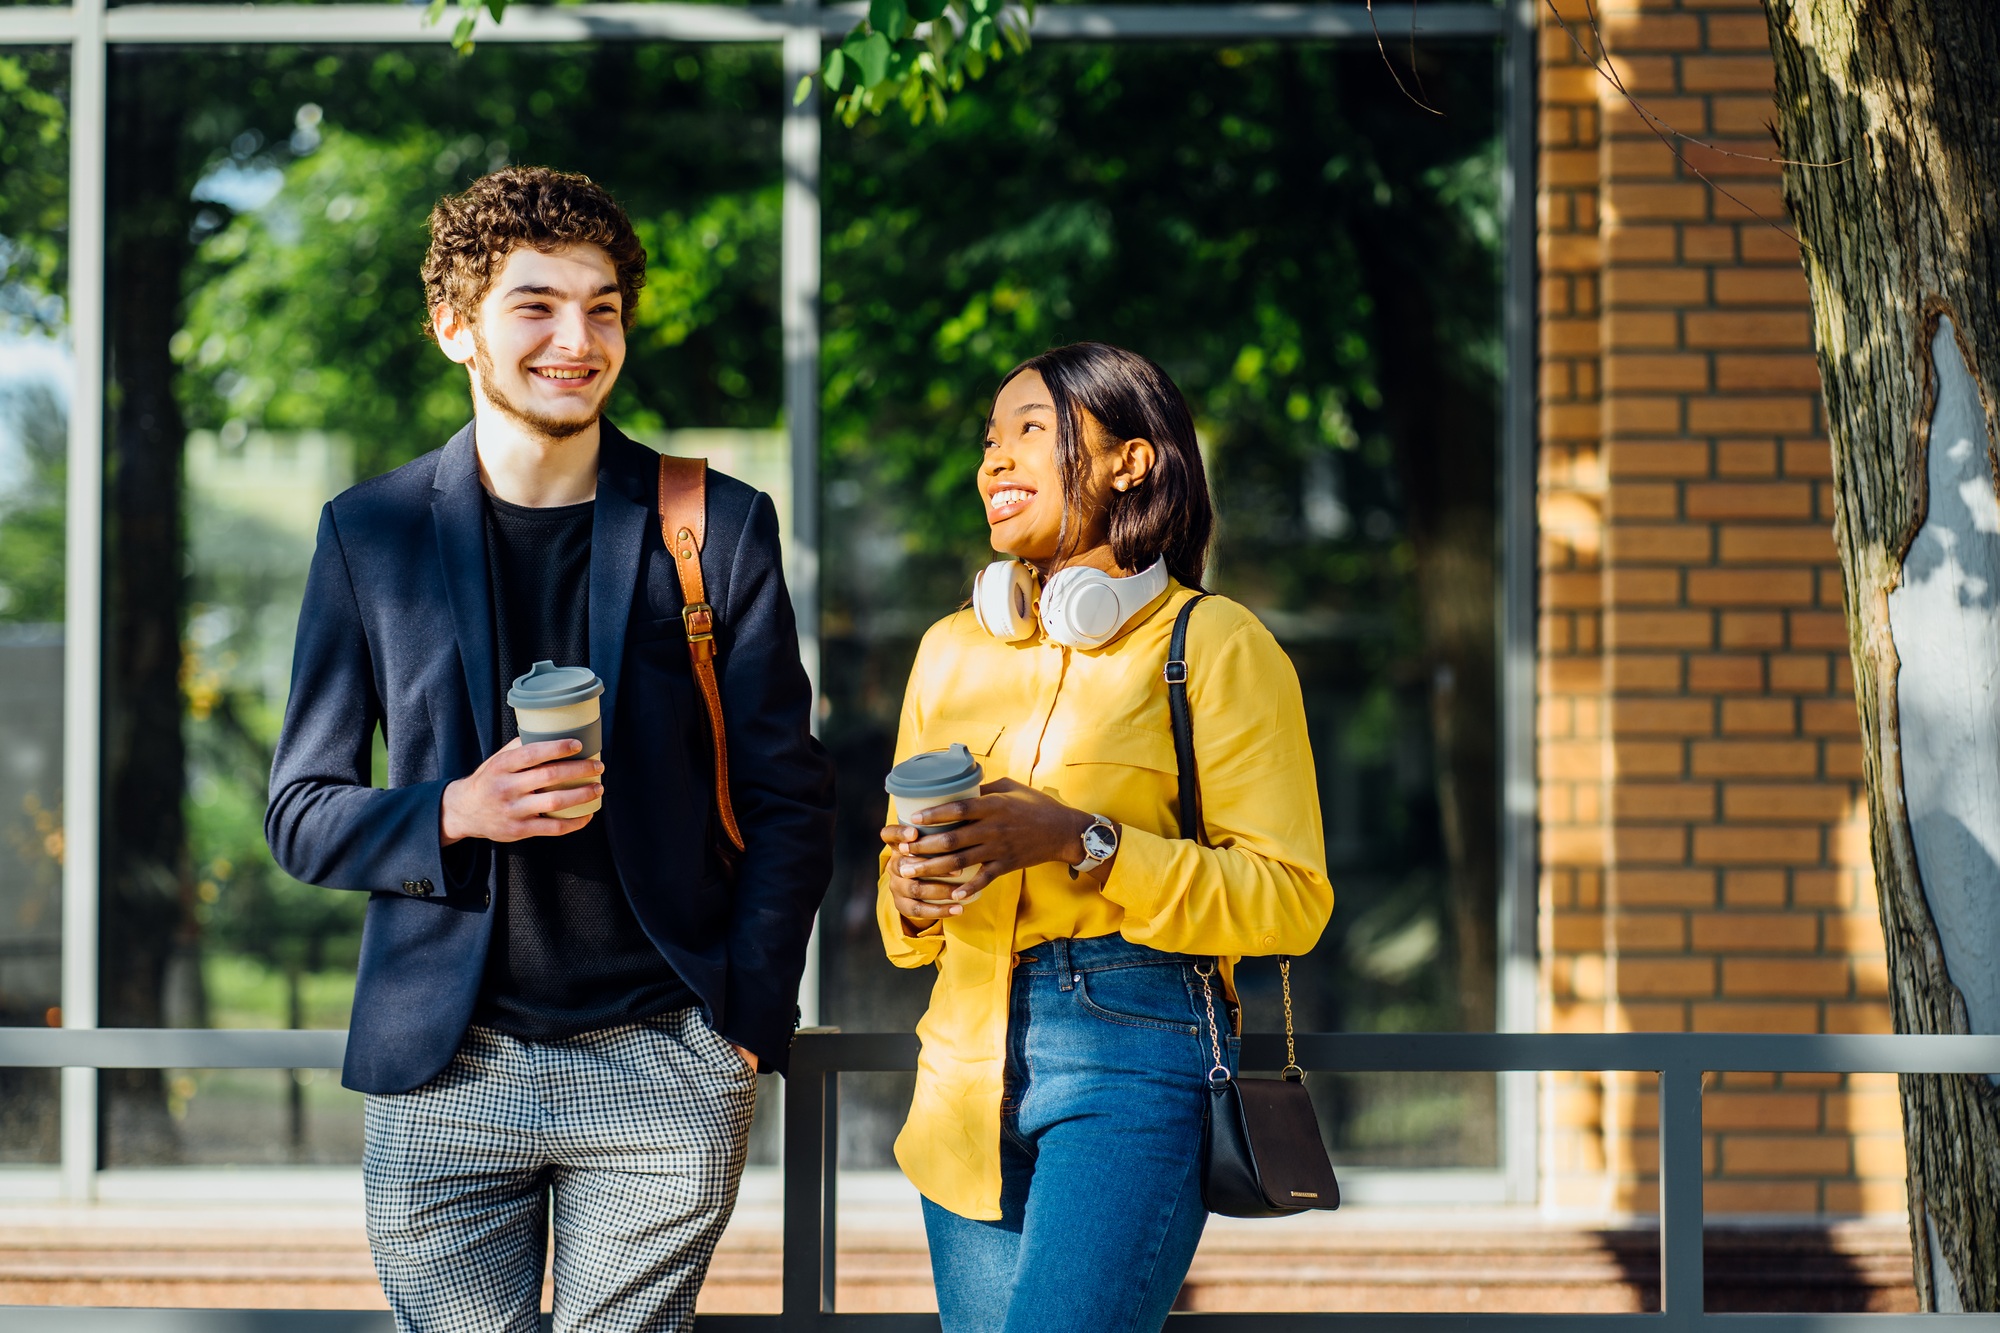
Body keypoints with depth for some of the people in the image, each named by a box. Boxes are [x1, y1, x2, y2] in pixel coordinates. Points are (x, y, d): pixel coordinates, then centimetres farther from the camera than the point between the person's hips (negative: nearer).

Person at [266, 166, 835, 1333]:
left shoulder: (719, 527, 4)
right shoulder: (371, 533, 6)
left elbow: (789, 799, 7)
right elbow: (302, 812, 7)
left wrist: (750, 1022, -3)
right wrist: (457, 812, -12)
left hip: (663, 1067, -1)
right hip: (446, 1072, 1)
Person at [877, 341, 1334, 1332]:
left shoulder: (1212, 646, -1)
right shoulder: (952, 652, 16)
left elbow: (1288, 898, -7)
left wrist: (1081, 843, -16)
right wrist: (909, 894, 0)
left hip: (1135, 1047, -6)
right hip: (970, 1057, 6)